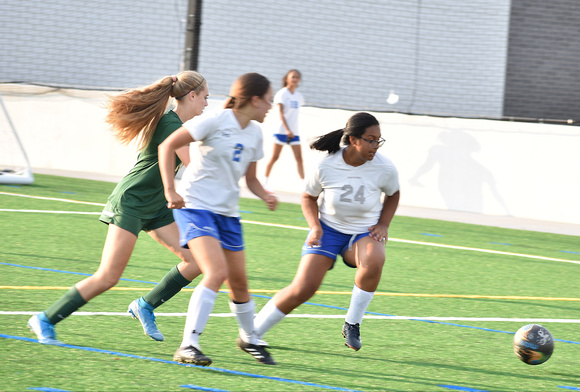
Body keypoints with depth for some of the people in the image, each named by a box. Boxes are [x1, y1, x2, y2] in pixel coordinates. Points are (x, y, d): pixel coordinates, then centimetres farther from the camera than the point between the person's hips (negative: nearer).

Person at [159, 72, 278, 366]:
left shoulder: (255, 133, 9)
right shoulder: (217, 121, -14)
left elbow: (250, 178, 19)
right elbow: (167, 146, -14)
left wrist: (265, 195, -3)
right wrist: (170, 189, -21)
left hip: (227, 212, 7)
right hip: (195, 206, -7)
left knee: (239, 281, 12)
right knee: (217, 271, -24)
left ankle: (249, 339, 36)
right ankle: (188, 346, -23)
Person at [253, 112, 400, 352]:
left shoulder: (384, 168, -13)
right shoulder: (326, 167, -16)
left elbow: (393, 195, 9)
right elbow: (308, 197, 3)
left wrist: (383, 225, -4)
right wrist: (315, 227, -12)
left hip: (364, 233, 1)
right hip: (328, 230, -1)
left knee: (374, 261, -36)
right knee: (303, 289, -14)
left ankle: (352, 324, -17)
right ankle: (253, 332, 4)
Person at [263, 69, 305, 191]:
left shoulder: (299, 96, 11)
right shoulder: (282, 93, -6)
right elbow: (280, 113, -15)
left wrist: (292, 131, 14)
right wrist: (287, 129, -25)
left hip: (294, 132, 5)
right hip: (281, 130, -5)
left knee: (299, 158, -2)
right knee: (274, 157, -1)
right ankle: (265, 183, 9)